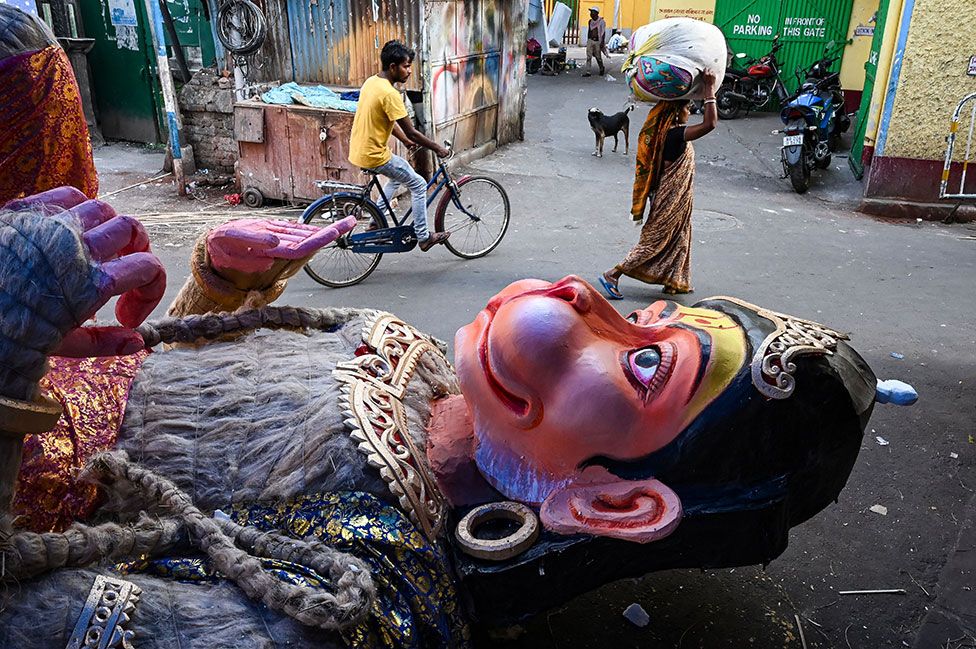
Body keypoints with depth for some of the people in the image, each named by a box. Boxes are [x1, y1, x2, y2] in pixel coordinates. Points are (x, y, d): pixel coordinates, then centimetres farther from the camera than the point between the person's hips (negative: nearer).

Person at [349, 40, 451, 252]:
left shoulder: (372, 82, 8)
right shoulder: (389, 94, -22)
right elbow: (411, 131, -19)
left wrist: (406, 141, 19)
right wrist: (438, 149, -9)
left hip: (358, 150, 9)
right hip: (374, 156, -9)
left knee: (399, 175, 30)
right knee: (418, 185, 3)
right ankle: (423, 237, 9)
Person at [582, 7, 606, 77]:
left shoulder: (601, 22, -7)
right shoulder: (590, 22, 9)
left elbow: (603, 33, -8)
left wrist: (602, 42, -15)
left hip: (597, 41, -4)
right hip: (590, 40, 4)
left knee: (598, 56, 6)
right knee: (589, 56, -6)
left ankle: (602, 69, 30)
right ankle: (587, 72, -8)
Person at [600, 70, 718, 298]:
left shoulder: (666, 132, 3)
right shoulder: (675, 134, -25)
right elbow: (710, 123, -36)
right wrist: (709, 90, -28)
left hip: (672, 196, 9)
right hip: (672, 199, -9)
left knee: (678, 238, 20)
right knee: (655, 240, -2)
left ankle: (674, 282, 32)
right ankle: (612, 275, -2)